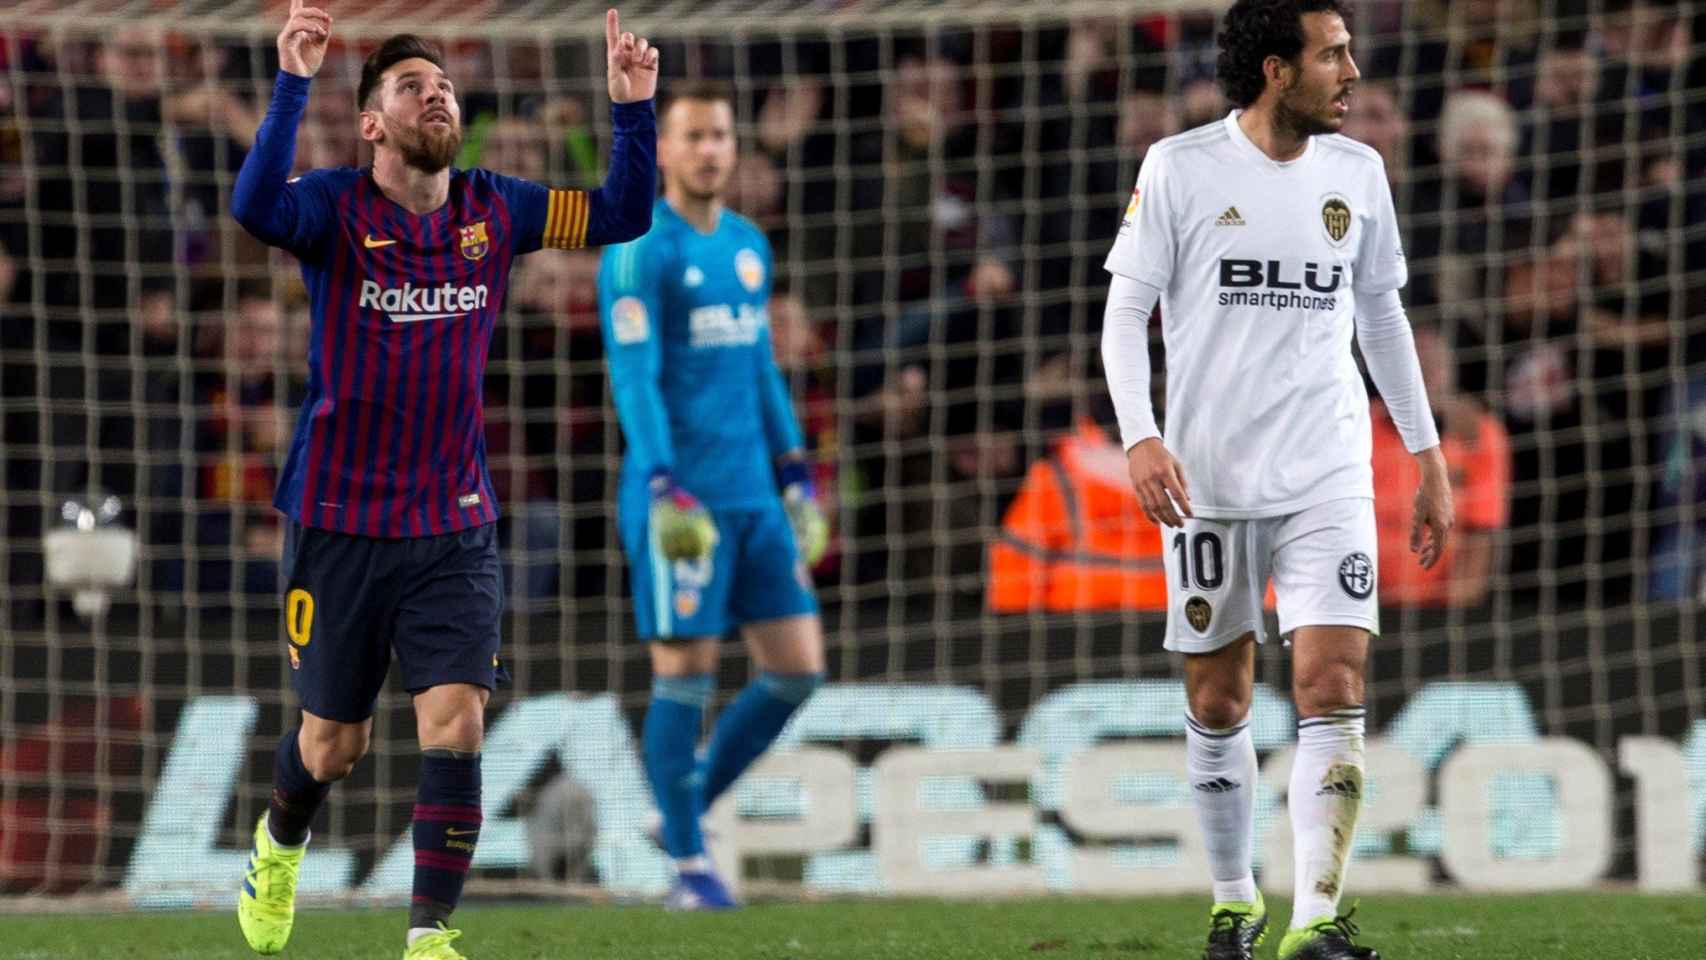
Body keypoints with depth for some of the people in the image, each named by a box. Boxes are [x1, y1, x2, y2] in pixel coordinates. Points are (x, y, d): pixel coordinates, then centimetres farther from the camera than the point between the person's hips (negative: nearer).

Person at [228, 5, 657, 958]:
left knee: (455, 729, -13)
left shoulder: (493, 210, 2)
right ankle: (280, 846, 44)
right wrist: (294, 83, -42)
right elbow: (257, 208, -32)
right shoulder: (337, 208, -10)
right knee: (333, 743, 10)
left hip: (455, 526, 2)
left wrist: (634, 106, -12)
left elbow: (623, 215, 2)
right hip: (339, 518, -2)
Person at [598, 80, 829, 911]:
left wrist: (795, 475, 19)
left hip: (754, 494, 7)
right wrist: (665, 485, -22)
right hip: (679, 497, -7)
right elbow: (634, 375, -13)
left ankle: (694, 801, 19)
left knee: (797, 667, 3)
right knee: (685, 671, -5)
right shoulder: (640, 251, -7)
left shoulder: (748, 245, 16)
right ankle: (687, 862, 4)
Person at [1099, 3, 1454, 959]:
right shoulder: (1180, 168, -4)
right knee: (1218, 703, 6)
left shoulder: (1357, 172, 6)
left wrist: (1428, 456, 16)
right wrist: (1141, 436, -17)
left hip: (1327, 474, 2)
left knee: (1334, 687, -13)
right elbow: (1127, 309, -2)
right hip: (1209, 477, -2)